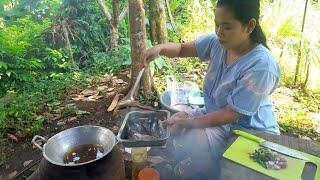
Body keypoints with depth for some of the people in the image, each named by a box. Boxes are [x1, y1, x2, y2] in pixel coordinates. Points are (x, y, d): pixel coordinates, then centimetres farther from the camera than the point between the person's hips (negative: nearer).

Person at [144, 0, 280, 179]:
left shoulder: (261, 66, -30)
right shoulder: (218, 42, -9)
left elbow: (231, 114, -27)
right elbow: (182, 49, 0)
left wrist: (187, 122, -24)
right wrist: (161, 47, -22)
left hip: (250, 130, -7)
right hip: (216, 114, 7)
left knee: (195, 140, -27)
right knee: (173, 123, 0)